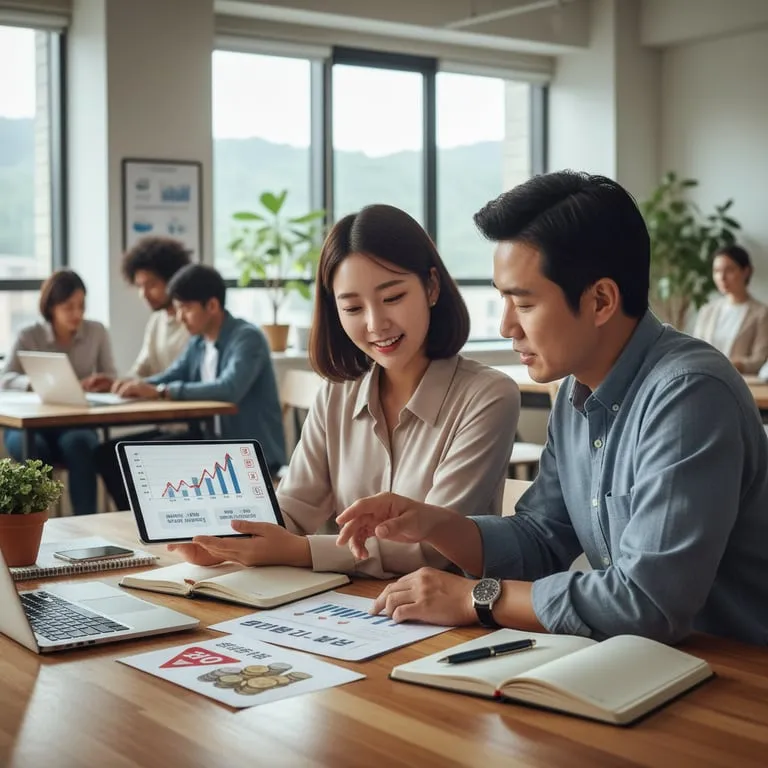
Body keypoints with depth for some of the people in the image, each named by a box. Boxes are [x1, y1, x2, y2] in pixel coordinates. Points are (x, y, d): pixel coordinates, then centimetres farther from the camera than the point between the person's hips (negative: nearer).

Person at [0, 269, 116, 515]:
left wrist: (93, 383, -20)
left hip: (78, 423, 0)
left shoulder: (97, 332, 2)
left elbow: (110, 379, 5)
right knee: (31, 447, -36)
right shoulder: (29, 336, -1)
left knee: (76, 443, -36)